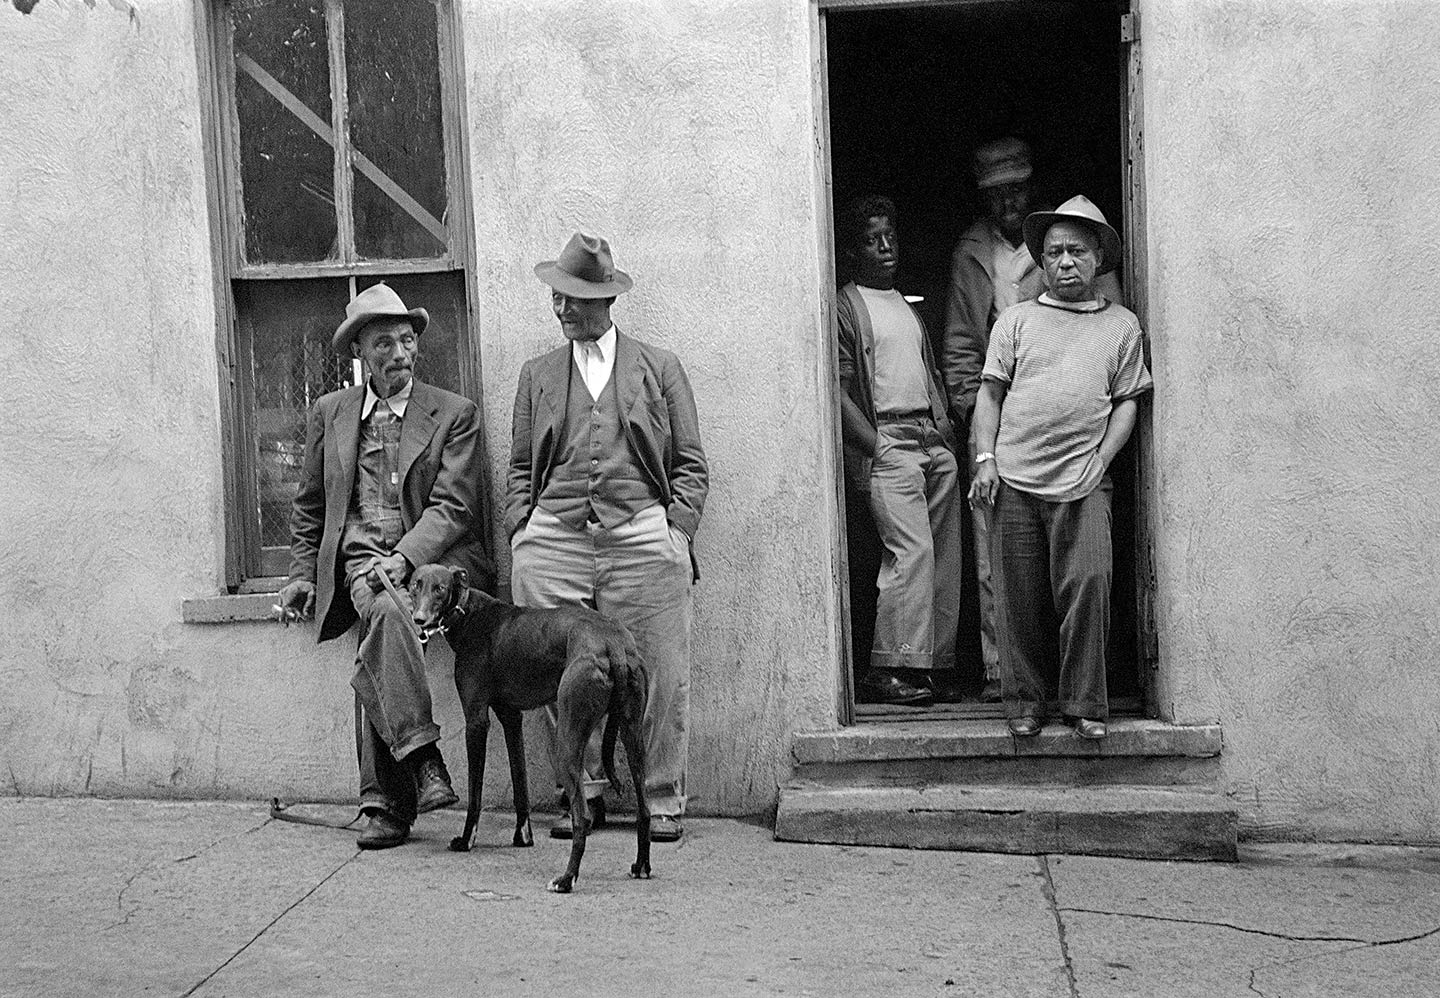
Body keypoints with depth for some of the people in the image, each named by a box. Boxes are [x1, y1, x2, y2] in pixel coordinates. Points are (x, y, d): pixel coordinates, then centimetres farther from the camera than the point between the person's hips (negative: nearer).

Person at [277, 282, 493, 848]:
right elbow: (308, 507, 23)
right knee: (386, 611, -34)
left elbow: (453, 506, -5)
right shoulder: (330, 413, 15)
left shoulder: (453, 414, 5)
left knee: (374, 661, -29)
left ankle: (385, 801, -24)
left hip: (432, 560, -1)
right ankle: (422, 760, -37)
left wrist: (403, 558, -19)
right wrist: (303, 575, 12)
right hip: (357, 563, 1)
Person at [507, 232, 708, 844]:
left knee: (659, 679, -2)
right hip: (552, 541, 2)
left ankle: (662, 801, 11)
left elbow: (690, 466, 10)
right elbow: (520, 468, 18)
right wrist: (522, 535, 4)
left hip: (644, 539, -1)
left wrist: (676, 534, -2)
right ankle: (583, 793, 14)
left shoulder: (660, 368, 13)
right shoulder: (536, 375, 18)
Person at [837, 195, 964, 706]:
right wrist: (877, 446, -13)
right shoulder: (846, 308, -1)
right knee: (911, 550, -17)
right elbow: (839, 391, -8)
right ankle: (887, 669, -14)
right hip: (888, 440, -7)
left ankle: (937, 664, 8)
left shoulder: (908, 305, 22)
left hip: (935, 442, 7)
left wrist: (945, 428, 9)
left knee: (945, 556, 3)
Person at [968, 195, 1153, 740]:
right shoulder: (1016, 319, 13)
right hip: (1013, 480, 1)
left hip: (1082, 483, -1)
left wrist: (1100, 460, -3)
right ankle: (1026, 700, 14)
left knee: (1087, 586, -11)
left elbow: (1126, 403, 9)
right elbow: (990, 393, 10)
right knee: (1019, 595, 2)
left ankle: (1085, 704, 1)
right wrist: (985, 459, -1)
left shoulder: (1122, 324, 13)